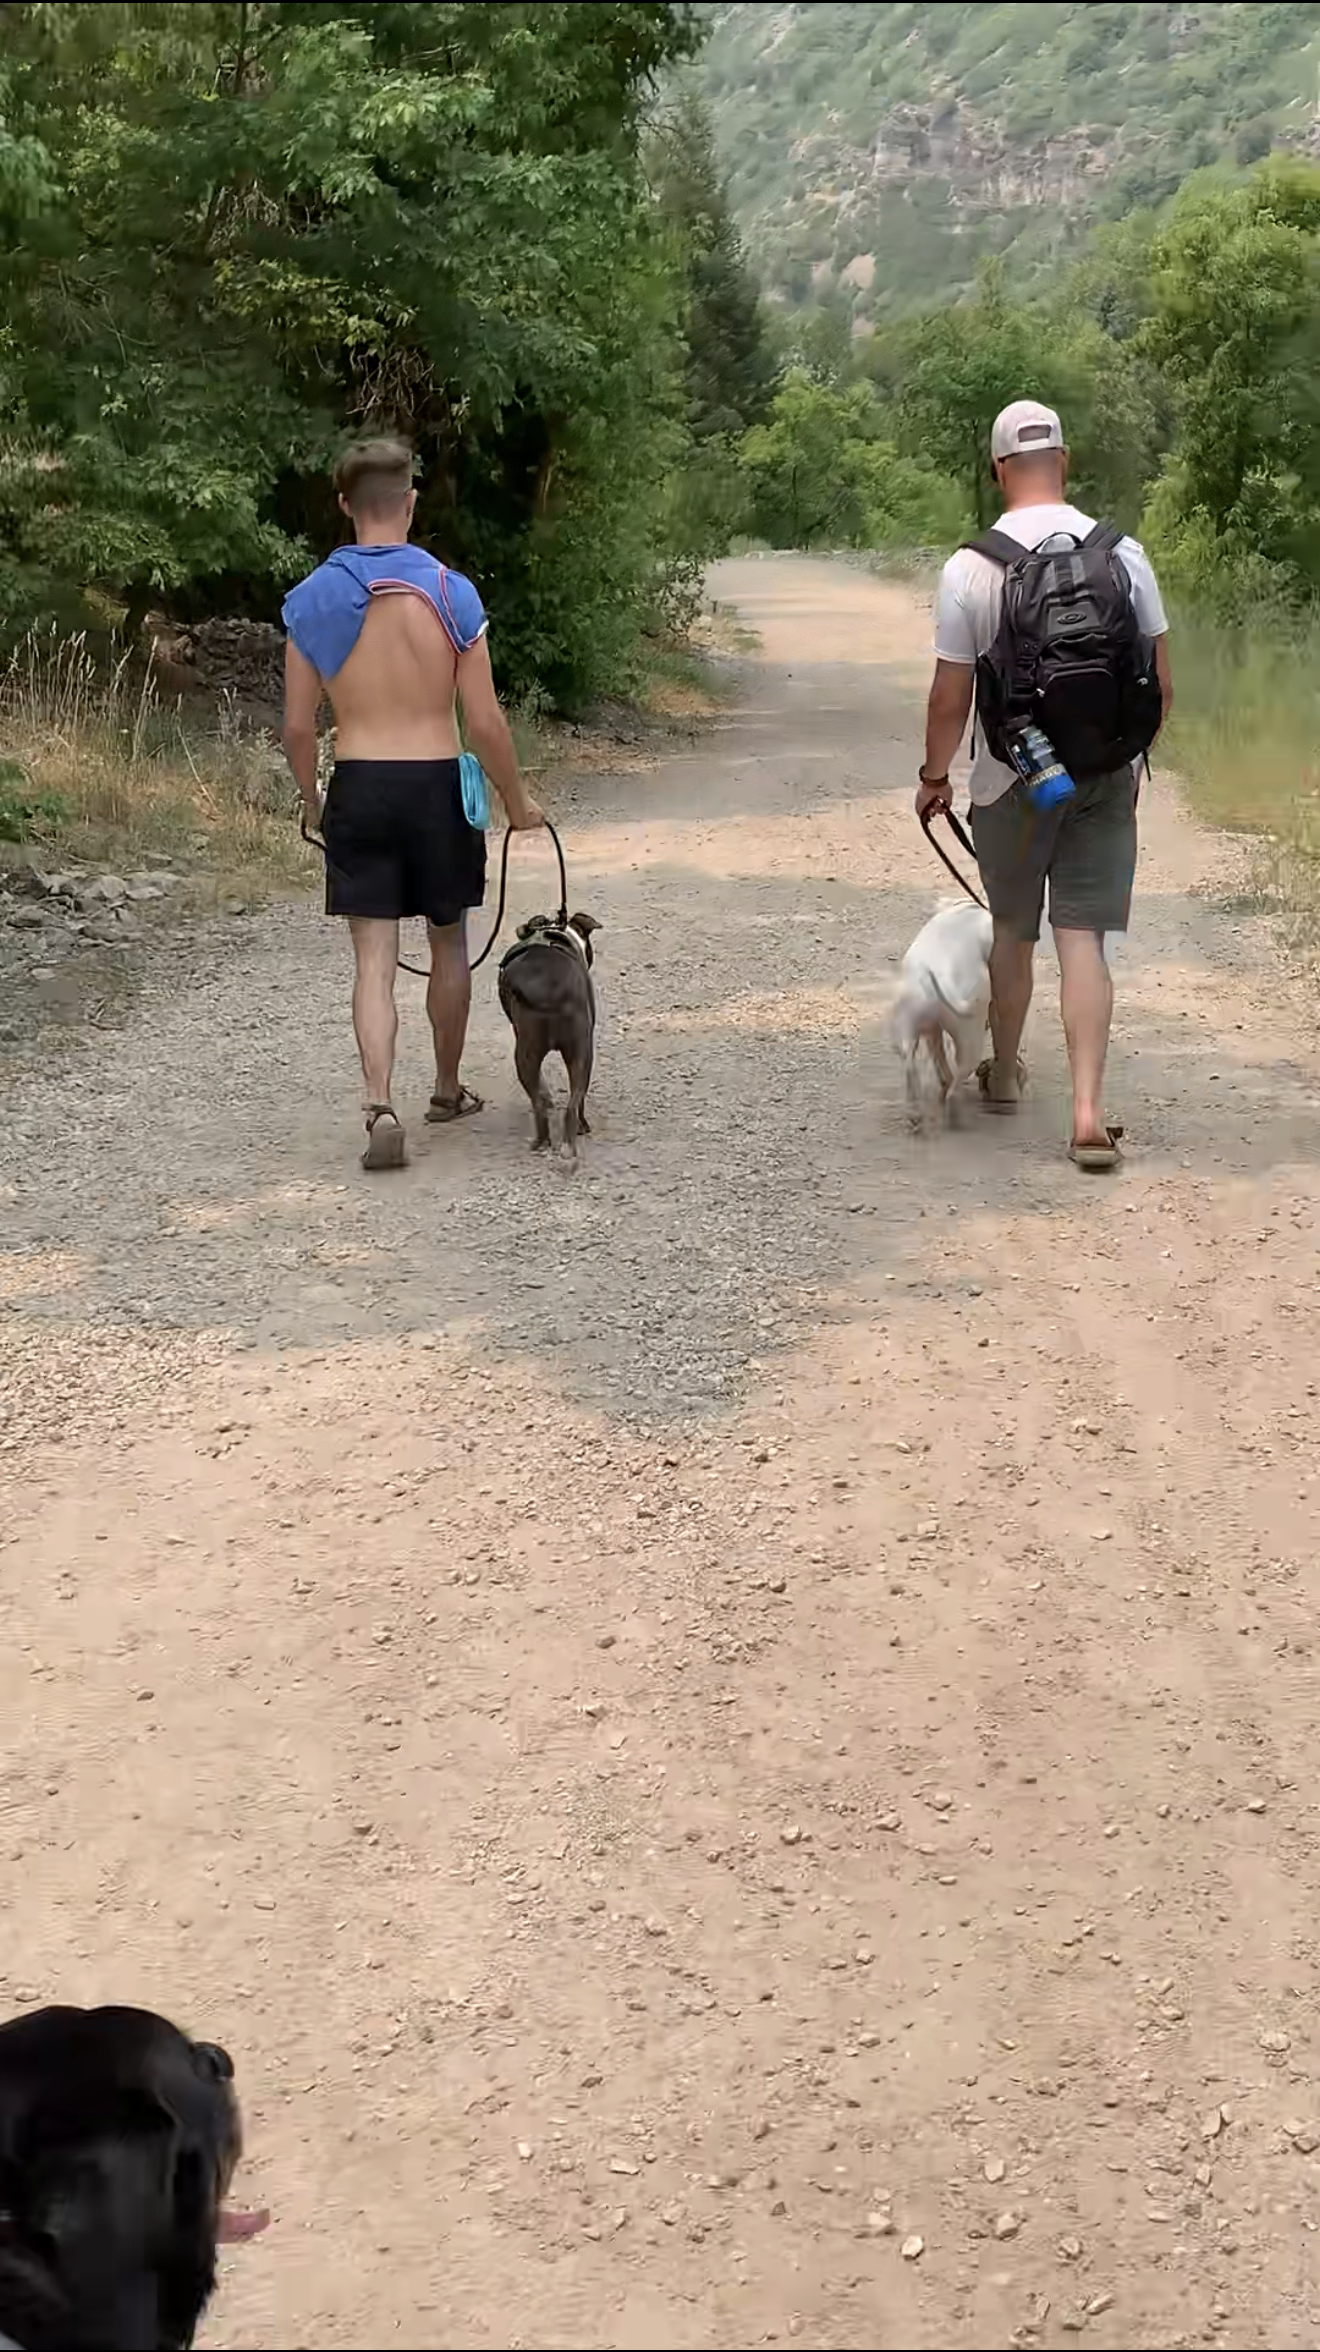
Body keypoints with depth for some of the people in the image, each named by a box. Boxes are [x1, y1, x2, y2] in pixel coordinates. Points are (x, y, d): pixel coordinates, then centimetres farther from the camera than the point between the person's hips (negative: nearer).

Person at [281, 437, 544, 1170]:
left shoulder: (313, 599, -3)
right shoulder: (449, 593, -8)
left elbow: (297, 727, 0)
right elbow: (484, 721, -7)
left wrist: (311, 799, 18)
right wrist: (517, 799, 7)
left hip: (357, 787, 1)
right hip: (437, 784, -1)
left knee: (374, 960, 2)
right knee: (449, 945, 19)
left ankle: (381, 1107, -15)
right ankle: (448, 1090, 33)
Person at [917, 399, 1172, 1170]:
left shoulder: (971, 568, -10)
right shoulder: (1124, 552, -3)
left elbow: (950, 699, -6)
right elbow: (1162, 686, 2)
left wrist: (934, 775, 10)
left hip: (1012, 781, -1)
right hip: (1106, 779, 1)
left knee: (1013, 932, 17)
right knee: (1084, 940, 0)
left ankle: (1004, 1075, 35)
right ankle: (1089, 1111, -9)